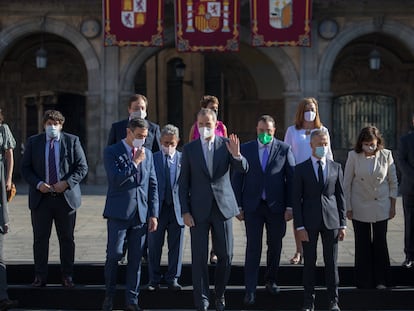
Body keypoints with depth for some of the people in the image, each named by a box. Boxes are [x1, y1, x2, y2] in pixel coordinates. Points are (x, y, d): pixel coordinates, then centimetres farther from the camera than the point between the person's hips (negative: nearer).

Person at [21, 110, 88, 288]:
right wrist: (38, 184, -11)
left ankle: (67, 276, 13)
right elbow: (25, 168, 5)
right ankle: (40, 276, 10)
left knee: (67, 239, 5)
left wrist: (67, 183, -14)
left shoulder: (72, 141, 3)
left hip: (66, 197, -1)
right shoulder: (33, 142, 6)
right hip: (40, 198, 1)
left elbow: (82, 167, 0)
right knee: (40, 239, 3)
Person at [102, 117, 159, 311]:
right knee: (114, 254, -5)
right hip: (118, 213, -4)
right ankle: (109, 295, 13)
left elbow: (153, 185, 12)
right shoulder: (112, 152, -1)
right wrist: (135, 162, -12)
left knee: (136, 259, 5)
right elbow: (115, 180, -14)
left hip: (141, 214, 4)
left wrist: (153, 214, 7)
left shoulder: (147, 154, 12)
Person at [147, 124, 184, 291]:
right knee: (154, 246, 5)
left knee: (176, 246, 7)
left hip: (177, 208, 1)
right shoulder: (152, 158, 2)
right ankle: (154, 279, 17)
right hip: (157, 207, -1)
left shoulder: (184, 158, 4)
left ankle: (172, 278, 18)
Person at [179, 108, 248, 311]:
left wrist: (236, 155, -30)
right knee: (199, 257, 0)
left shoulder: (226, 144, 1)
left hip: (223, 206, 1)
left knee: (226, 254, 5)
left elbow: (243, 169, -8)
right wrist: (185, 211, -4)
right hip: (199, 209, -1)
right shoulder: (189, 149, 1)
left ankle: (220, 294, 25)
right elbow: (183, 182, 2)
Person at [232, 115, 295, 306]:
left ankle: (271, 281, 31)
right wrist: (238, 206, -1)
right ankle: (250, 289, -1)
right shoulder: (245, 149, 4)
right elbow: (237, 179, 4)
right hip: (253, 206, -1)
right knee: (253, 247, -3)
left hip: (276, 206, 1)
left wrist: (290, 206, -4)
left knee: (275, 246, 12)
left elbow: (291, 179, 1)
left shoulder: (284, 149, 1)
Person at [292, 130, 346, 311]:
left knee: (331, 262, 4)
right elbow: (296, 199, -1)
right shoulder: (301, 169, 1)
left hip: (331, 221, 1)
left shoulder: (336, 168, 7)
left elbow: (340, 197, 8)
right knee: (309, 262, 4)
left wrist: (343, 223, 3)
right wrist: (299, 226, -8)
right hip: (309, 222, -1)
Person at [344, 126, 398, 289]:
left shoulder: (386, 155, -5)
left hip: (381, 206, 0)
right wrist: (348, 207, -1)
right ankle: (364, 282, 14)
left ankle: (381, 280, 14)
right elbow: (347, 183, 0)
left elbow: (393, 182, 4)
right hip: (360, 208, 0)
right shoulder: (353, 156, -7)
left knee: (380, 242, 2)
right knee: (362, 244, 4)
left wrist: (392, 206, 3)